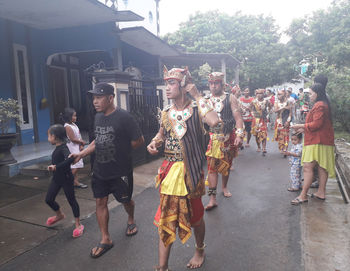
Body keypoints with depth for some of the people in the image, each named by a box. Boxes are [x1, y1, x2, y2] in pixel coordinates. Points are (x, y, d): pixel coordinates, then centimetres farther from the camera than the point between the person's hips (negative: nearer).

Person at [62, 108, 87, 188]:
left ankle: (76, 181, 18)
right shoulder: (68, 127, -17)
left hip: (77, 147, 9)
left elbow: (79, 135, 11)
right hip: (72, 148, -9)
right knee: (75, 165, -9)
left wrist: (81, 145, 0)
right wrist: (82, 142, -8)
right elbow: (73, 139, -19)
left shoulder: (73, 124, 11)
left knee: (76, 166, 12)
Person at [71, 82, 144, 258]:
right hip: (100, 170, 6)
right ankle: (105, 240, 22)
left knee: (126, 200, 14)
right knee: (100, 202, 8)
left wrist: (121, 150, -6)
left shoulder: (124, 117, -17)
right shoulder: (98, 116, 5)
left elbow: (139, 141, -12)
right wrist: (82, 154, 7)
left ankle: (131, 220, 47)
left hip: (120, 171, -6)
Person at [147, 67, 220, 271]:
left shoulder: (196, 109, -10)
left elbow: (214, 121, -32)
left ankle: (200, 250, 44)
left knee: (195, 214, 15)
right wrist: (154, 143, -2)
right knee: (166, 217, 9)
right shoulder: (166, 112, 5)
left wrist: (198, 96, -23)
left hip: (190, 170, -4)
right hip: (169, 169, 5)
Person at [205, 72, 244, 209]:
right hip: (212, 137, 0)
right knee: (212, 166, -6)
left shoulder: (230, 98, 1)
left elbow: (238, 117, -6)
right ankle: (212, 198, -3)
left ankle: (224, 187, 39)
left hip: (228, 137, 0)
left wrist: (239, 134, -17)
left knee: (226, 164, 14)